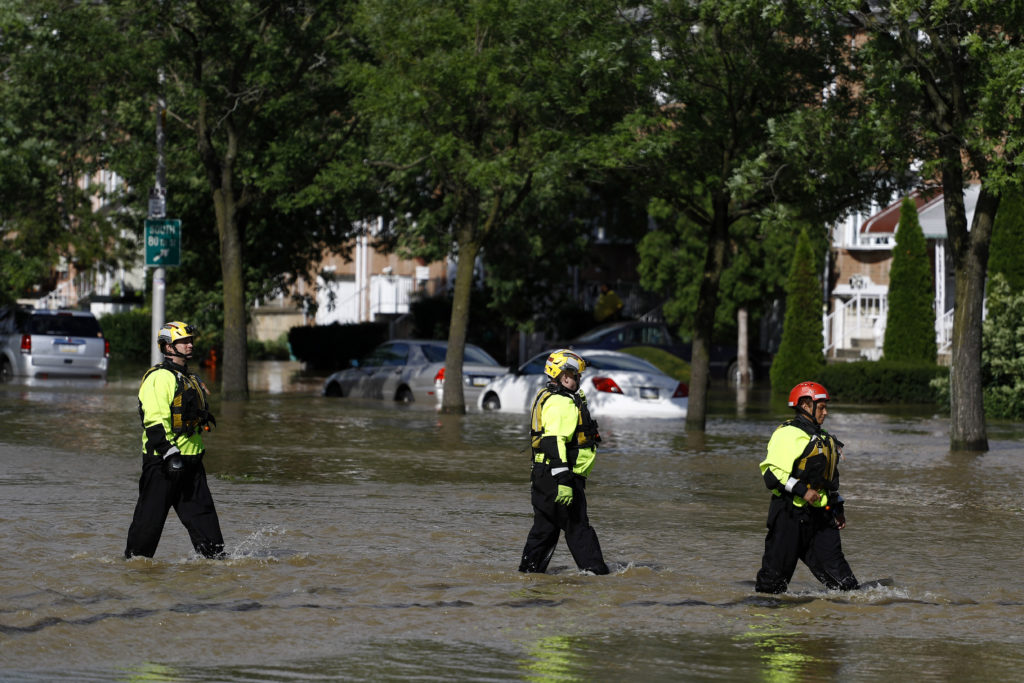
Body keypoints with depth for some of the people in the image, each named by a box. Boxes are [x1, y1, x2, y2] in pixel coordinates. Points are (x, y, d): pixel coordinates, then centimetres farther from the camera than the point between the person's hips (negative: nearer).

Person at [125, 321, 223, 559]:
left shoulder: (190, 378, 19)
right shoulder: (159, 378, -12)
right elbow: (155, 420, -20)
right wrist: (170, 454, -26)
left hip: (190, 459, 9)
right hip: (162, 460, -9)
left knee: (202, 512, 5)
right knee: (151, 516, -3)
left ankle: (215, 557, 6)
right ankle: (134, 558, 7)